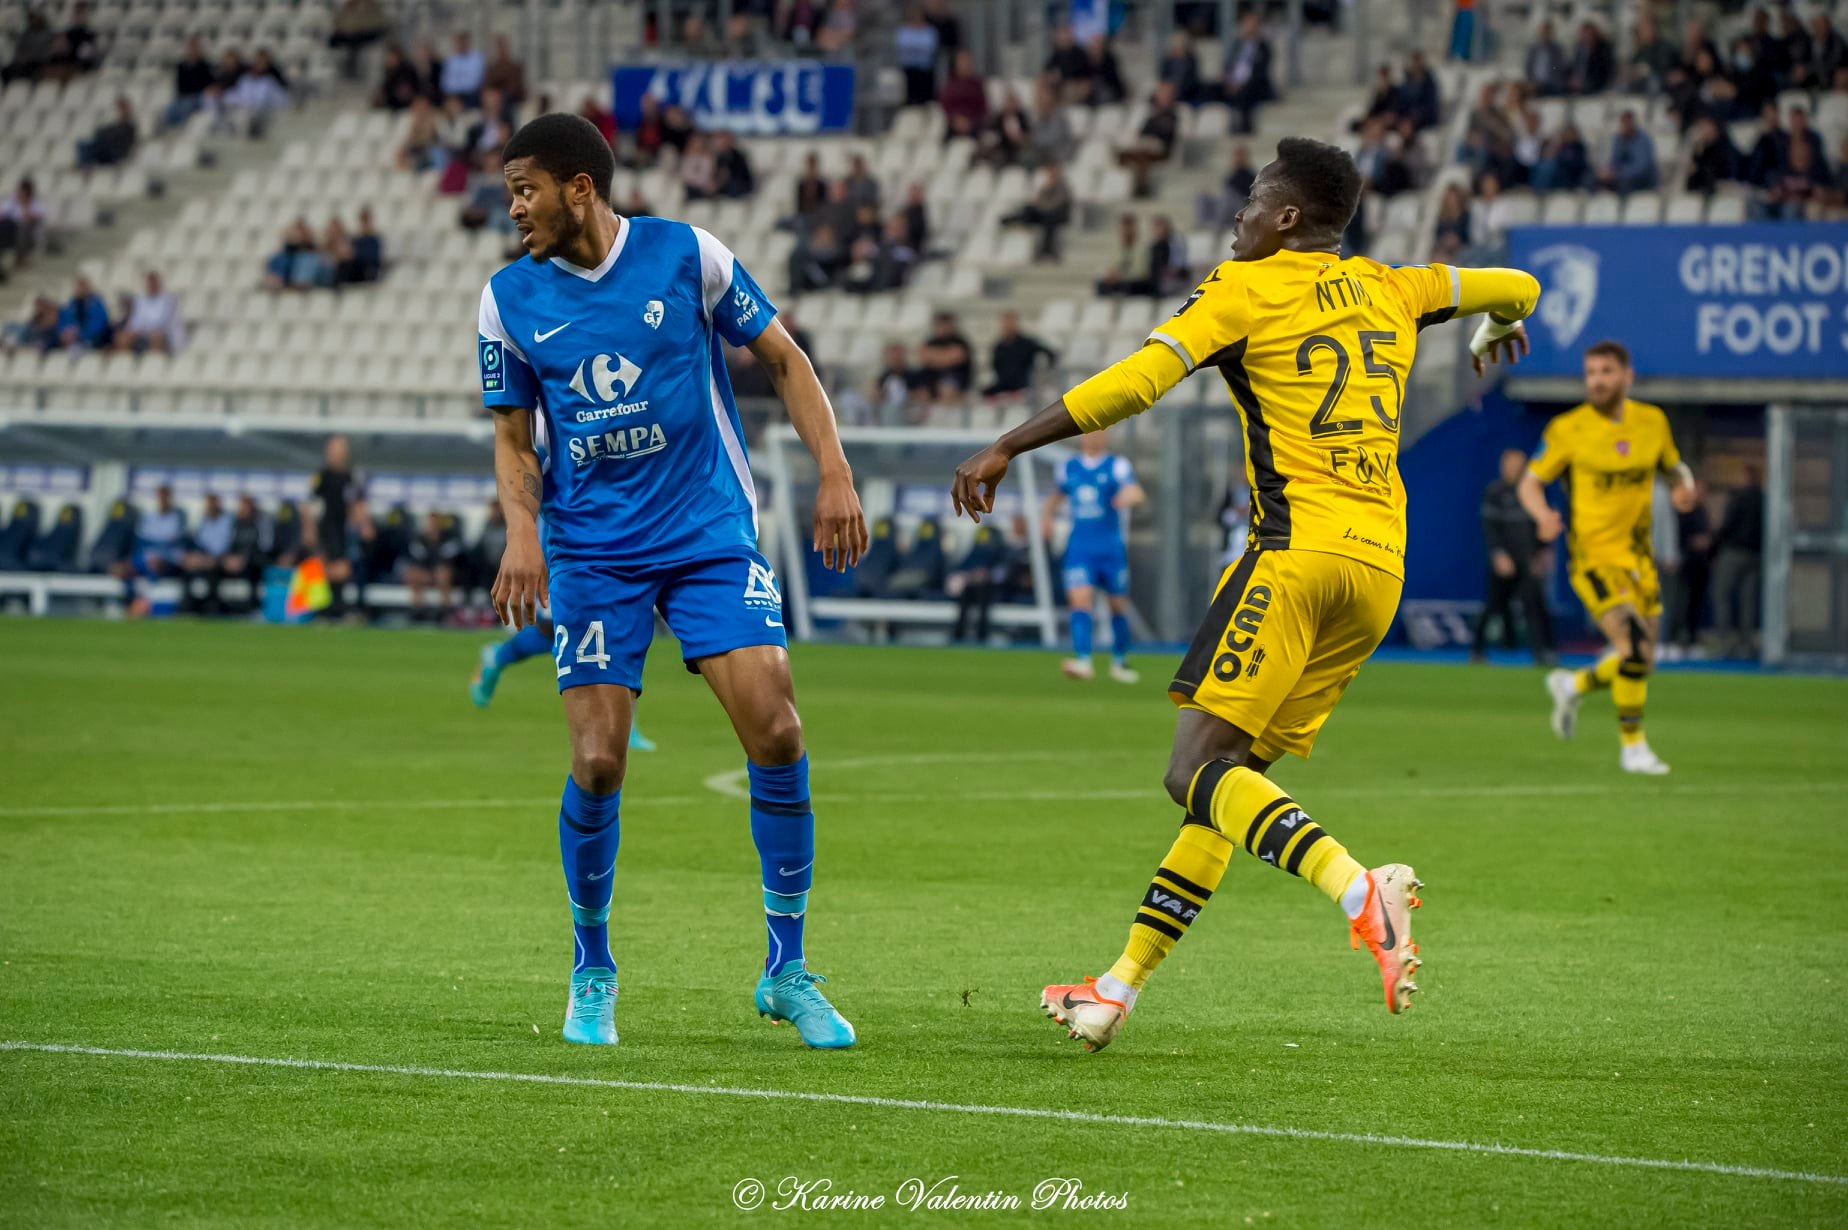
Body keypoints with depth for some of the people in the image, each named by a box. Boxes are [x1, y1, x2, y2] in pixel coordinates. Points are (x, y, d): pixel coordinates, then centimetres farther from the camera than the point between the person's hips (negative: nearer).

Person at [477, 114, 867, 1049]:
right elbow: (514, 437, 10)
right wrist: (521, 531, -9)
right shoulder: (510, 298, 1)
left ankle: (786, 971, 0)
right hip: (591, 550, 1)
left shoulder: (687, 255, -4)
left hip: (711, 534, -1)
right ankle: (592, 972, 15)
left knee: (775, 734, -14)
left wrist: (834, 472, -4)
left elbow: (782, 359, 6)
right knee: (597, 763, -9)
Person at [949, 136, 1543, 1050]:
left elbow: (1133, 384, -7)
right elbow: (1515, 288, 33)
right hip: (1379, 565, 7)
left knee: (1198, 770, -14)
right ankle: (1121, 985, 13)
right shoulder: (1389, 292, 20)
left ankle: (1361, 891, -37)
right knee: (1230, 778, 12)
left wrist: (1004, 449, -1)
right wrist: (1500, 329, 57)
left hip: (1299, 547, -7)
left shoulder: (1245, 290, 2)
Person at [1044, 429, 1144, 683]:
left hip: (1111, 548, -2)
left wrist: (1129, 495, -46)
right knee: (1080, 600, -16)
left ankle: (1119, 663, 24)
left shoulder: (1117, 466, -5)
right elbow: (1059, 493, 31)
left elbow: (1135, 491, -24)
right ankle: (1082, 661, -25)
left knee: (1118, 606, 7)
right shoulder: (1069, 467, 9)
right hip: (1079, 548, 2)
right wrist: (1047, 516, 18)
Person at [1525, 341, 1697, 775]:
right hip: (1593, 555, -5)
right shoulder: (1568, 429, -9)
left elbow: (1674, 466, 18)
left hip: (1637, 556, 5)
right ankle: (1632, 746, -10)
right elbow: (1530, 482, -2)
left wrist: (1685, 486, -5)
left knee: (1640, 663, 8)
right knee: (1635, 642, -22)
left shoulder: (1652, 422, 3)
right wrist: (1543, 515, -23)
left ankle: (1572, 685, 38)